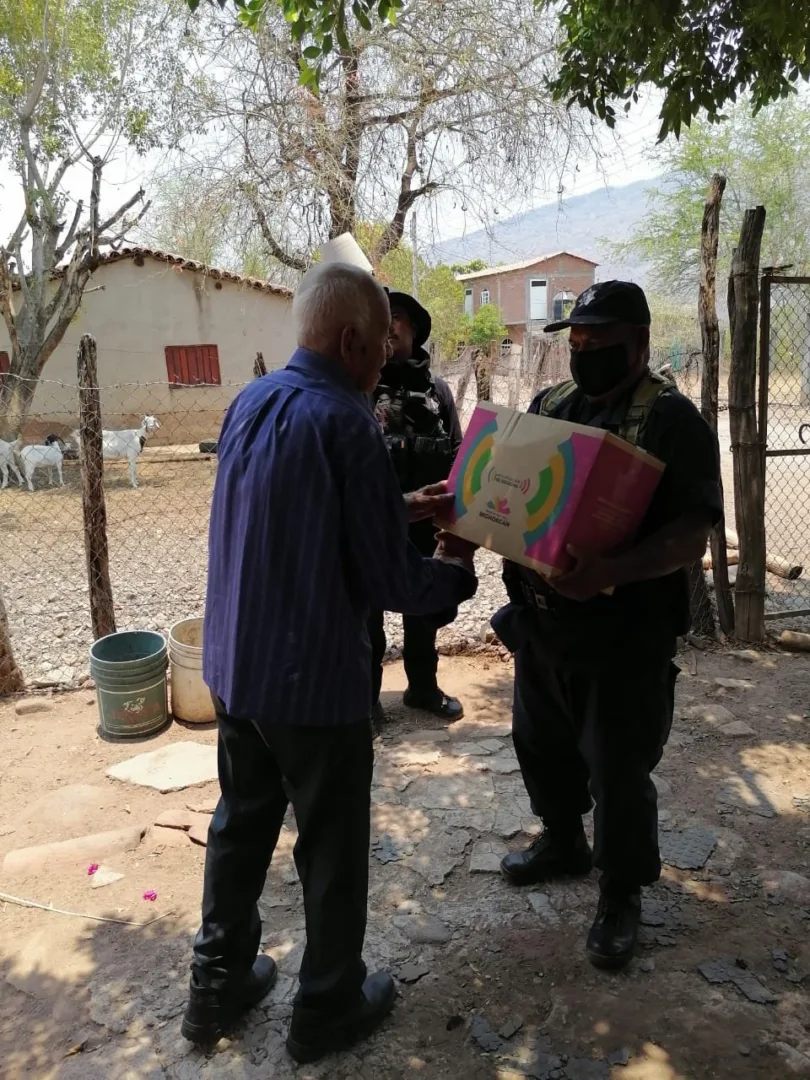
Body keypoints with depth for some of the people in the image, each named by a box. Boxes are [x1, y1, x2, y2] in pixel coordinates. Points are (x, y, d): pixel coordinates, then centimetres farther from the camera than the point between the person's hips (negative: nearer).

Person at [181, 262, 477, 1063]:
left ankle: (218, 983, 39)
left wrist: (404, 509, 17)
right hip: (313, 677, -7)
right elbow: (390, 583, -18)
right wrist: (459, 578, 2)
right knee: (331, 846, 13)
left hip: (232, 665, 7)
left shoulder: (248, 403, 3)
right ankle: (327, 1006, 32)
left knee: (239, 823, 22)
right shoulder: (344, 424, -21)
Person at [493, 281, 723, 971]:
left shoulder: (670, 418, -13)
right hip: (541, 621, 7)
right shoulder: (547, 405, 8)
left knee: (618, 770, 7)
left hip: (625, 633, -6)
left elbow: (693, 531, -21)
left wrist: (609, 572, -36)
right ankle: (562, 843, 46)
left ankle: (623, 892, 30)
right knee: (541, 745, 21)